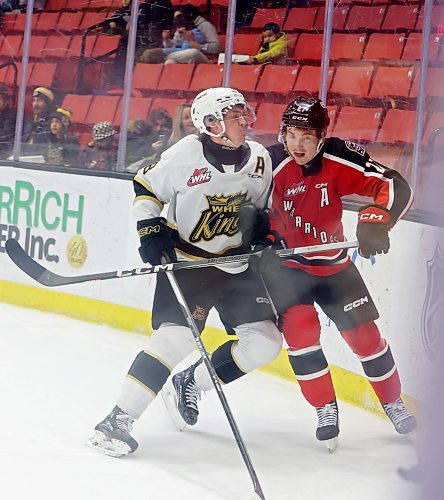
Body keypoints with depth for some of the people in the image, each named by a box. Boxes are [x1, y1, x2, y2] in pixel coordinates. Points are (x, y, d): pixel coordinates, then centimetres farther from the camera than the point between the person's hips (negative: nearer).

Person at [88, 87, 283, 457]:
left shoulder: (259, 159, -2)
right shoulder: (185, 156, -16)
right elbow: (145, 187, -3)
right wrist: (150, 230, -12)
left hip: (238, 263, 6)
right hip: (186, 260, -5)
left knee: (265, 341, -2)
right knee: (175, 339, -22)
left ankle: (193, 383, 18)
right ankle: (119, 419, -15)